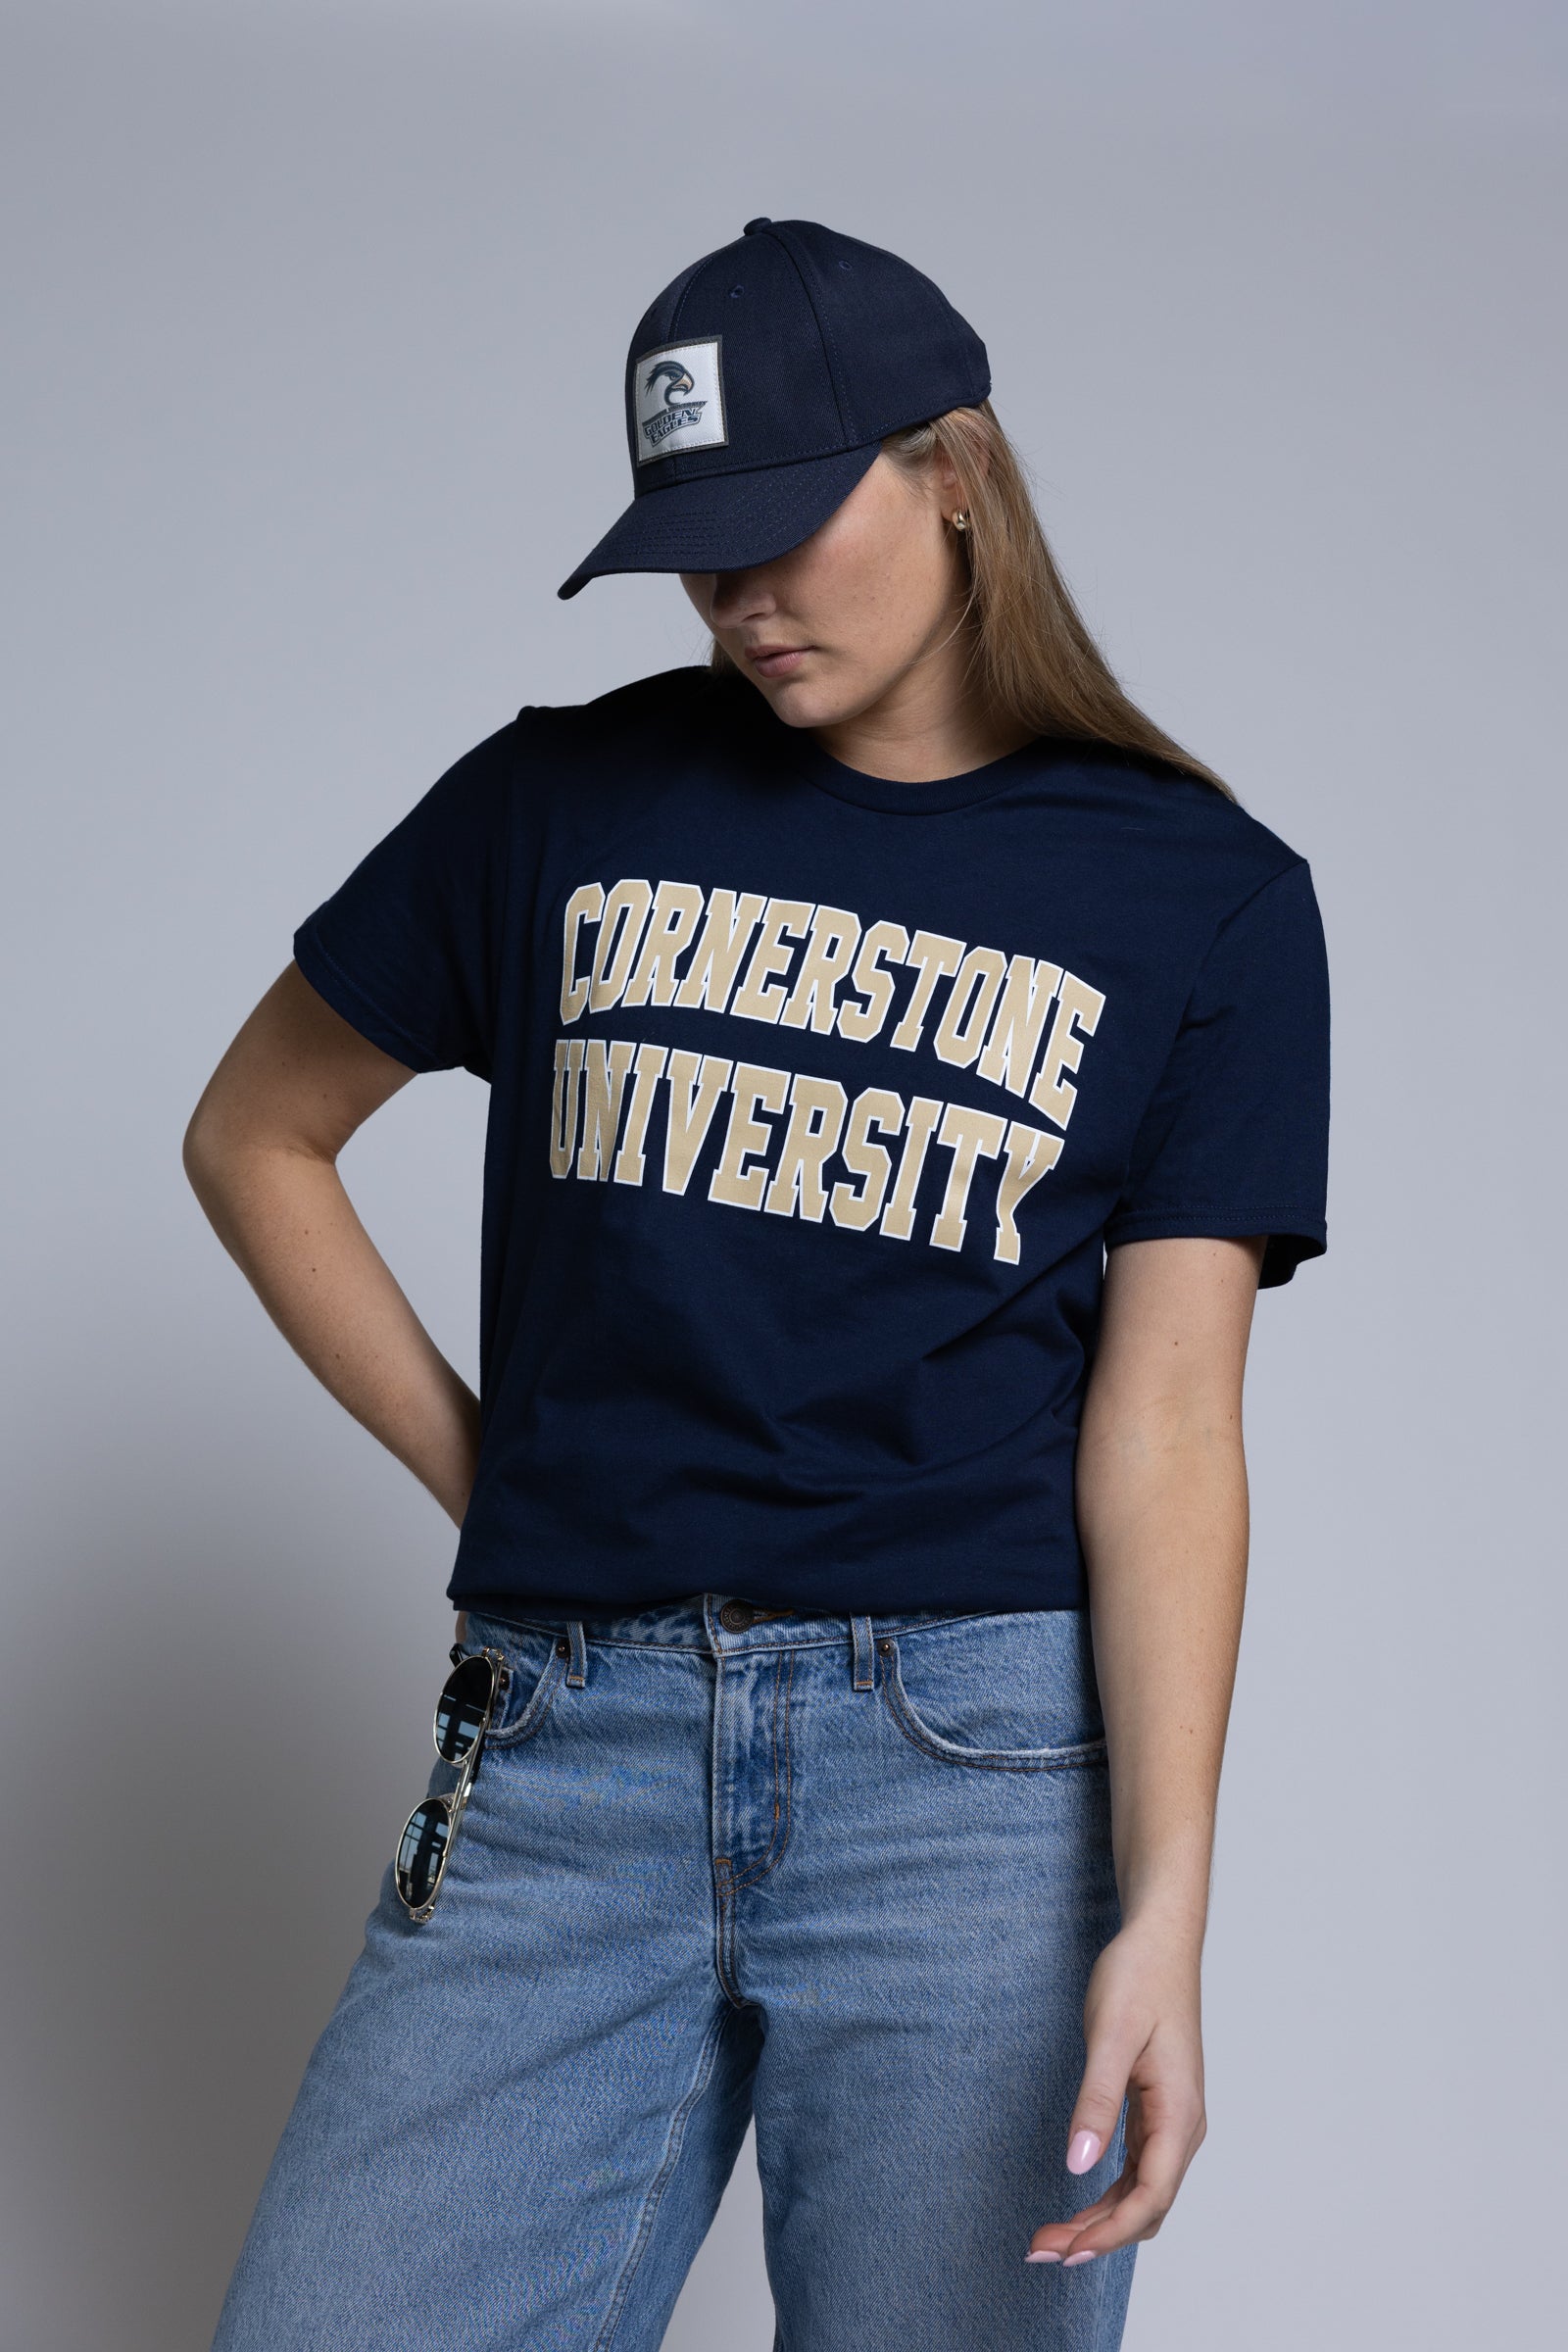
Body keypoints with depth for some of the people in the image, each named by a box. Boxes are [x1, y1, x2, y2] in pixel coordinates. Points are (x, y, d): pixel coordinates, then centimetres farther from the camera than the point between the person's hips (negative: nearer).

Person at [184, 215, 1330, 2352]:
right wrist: (485, 1476, 8)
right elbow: (256, 1139, 18)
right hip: (569, 1747, 2)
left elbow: (1165, 1426, -5)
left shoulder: (1206, 895, 3)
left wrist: (1162, 1908, -16)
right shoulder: (570, 796, 9)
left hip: (979, 1758, -1)